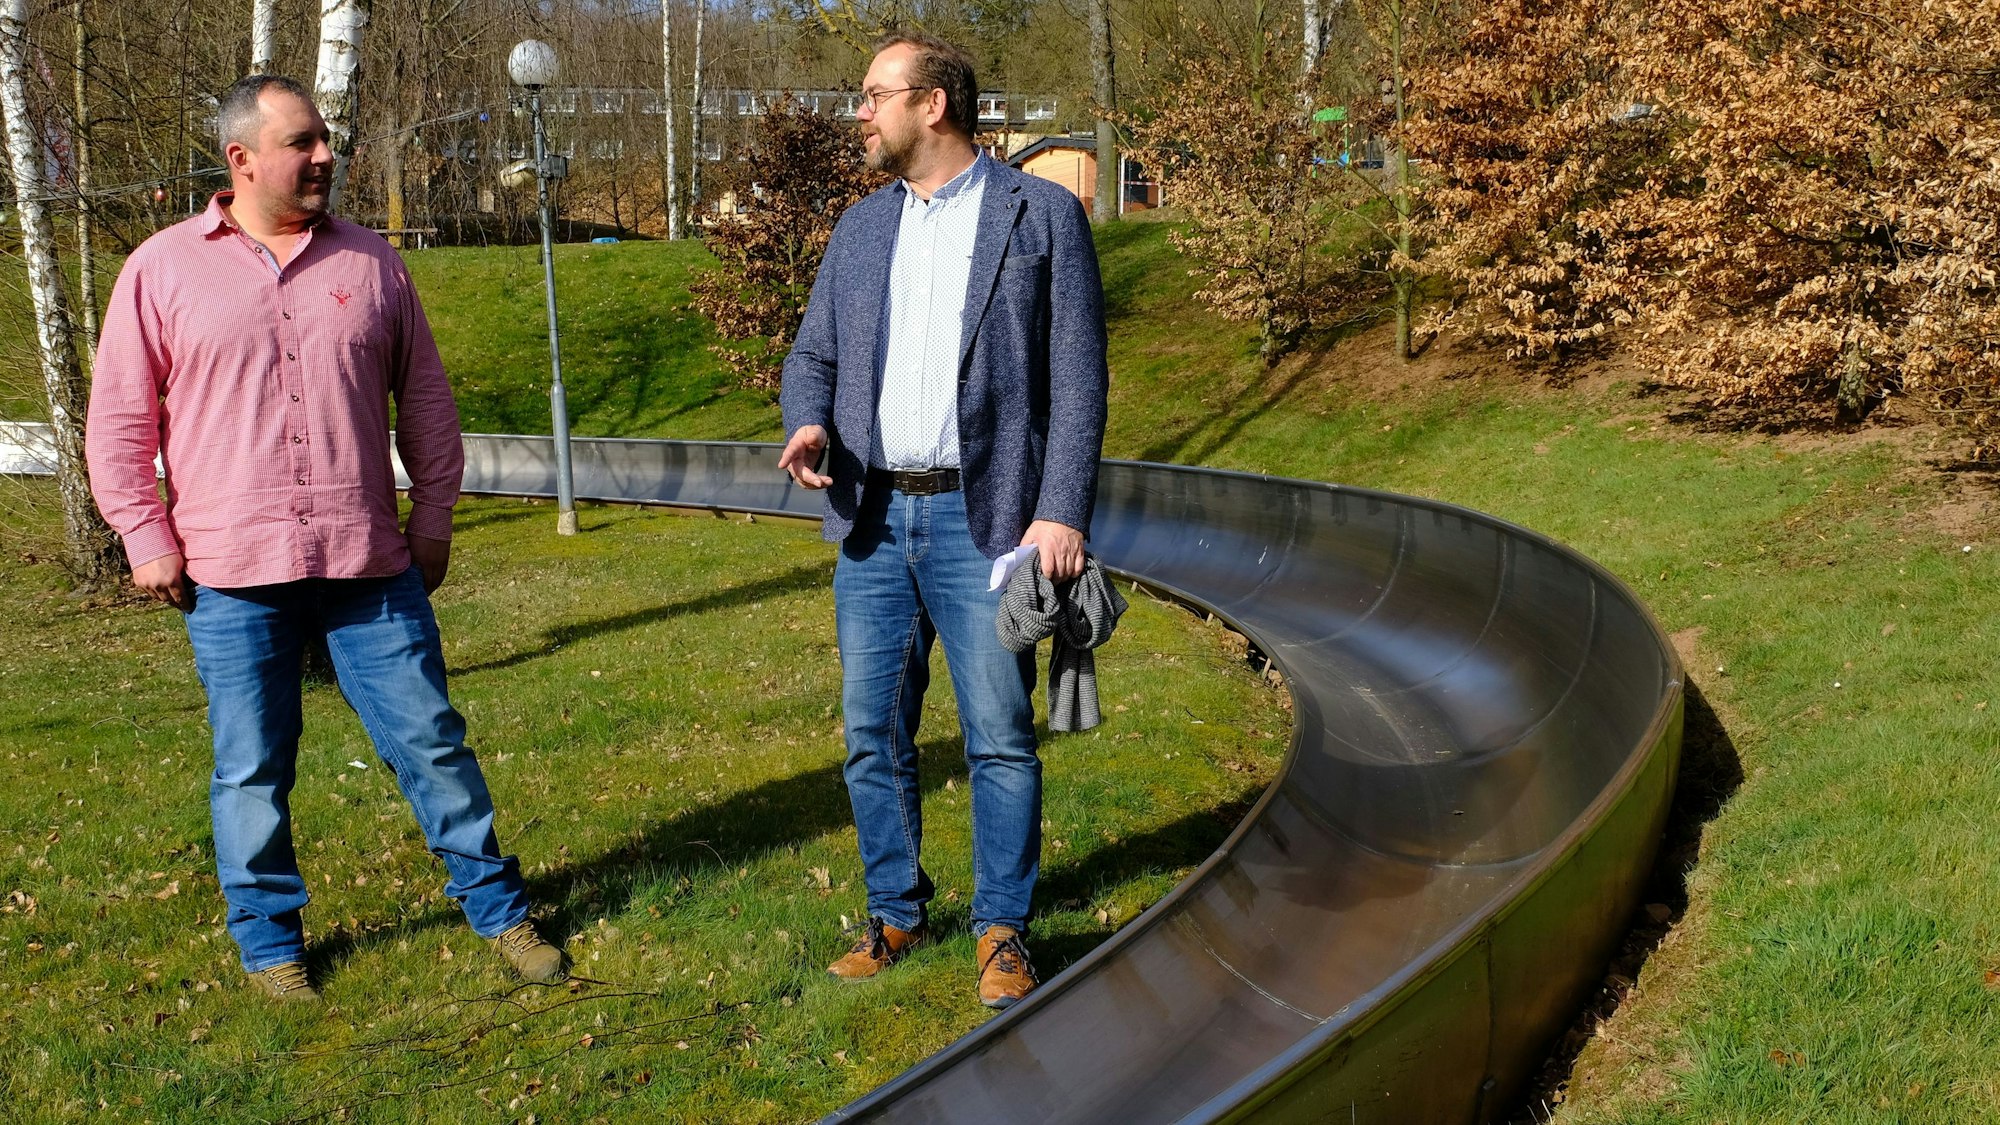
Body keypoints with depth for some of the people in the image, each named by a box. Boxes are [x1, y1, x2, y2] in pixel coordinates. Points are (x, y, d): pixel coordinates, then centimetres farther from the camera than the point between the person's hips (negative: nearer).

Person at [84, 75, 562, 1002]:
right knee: (251, 768, 8)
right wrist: (146, 537, -1)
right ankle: (269, 939, 25)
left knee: (431, 741, 7)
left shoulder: (369, 263, 7)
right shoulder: (163, 270, 1)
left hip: (371, 566, 2)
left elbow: (425, 398, 13)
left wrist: (433, 516, 11)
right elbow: (119, 420, 4)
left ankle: (498, 908, 21)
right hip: (232, 576, -1)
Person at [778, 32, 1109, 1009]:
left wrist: (1062, 513, -13)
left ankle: (1003, 930, 15)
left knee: (1000, 738, 0)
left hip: (983, 519, -5)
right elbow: (813, 353, 18)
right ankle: (894, 914, 25)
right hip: (872, 519, 5)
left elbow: (1077, 378, -5)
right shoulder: (860, 229, 14)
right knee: (872, 736, 9)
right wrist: (807, 423, -6)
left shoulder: (1043, 216, -1)